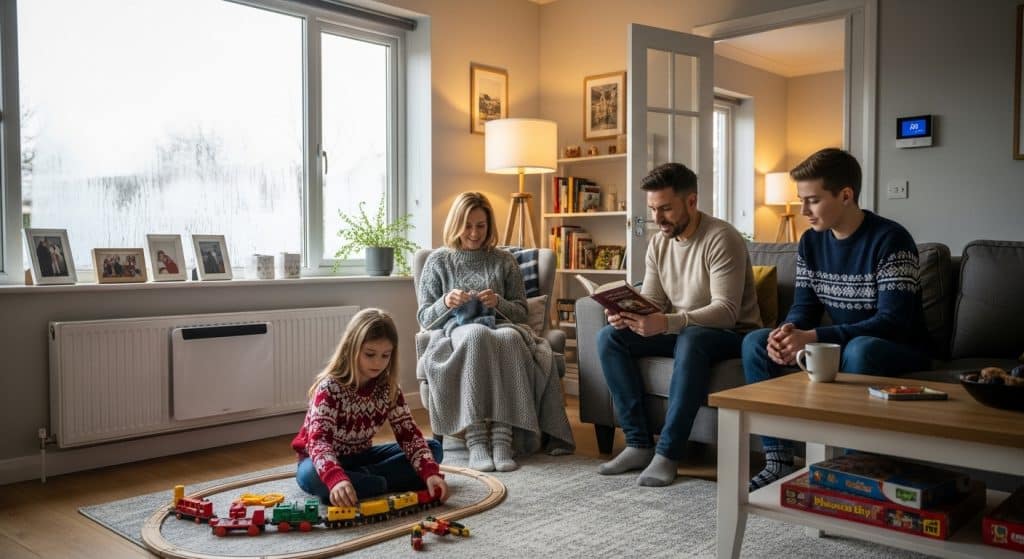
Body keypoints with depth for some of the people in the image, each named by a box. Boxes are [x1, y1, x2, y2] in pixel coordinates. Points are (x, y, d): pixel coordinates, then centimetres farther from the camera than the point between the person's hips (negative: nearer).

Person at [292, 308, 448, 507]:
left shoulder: (388, 388, -9)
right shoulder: (329, 387, -24)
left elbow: (409, 434, -13)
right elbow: (318, 440, -35)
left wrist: (430, 473, -30)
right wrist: (337, 479, -55)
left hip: (360, 457, 5)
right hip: (324, 462, -5)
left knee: (433, 448, -7)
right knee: (311, 476, -41)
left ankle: (361, 478, -20)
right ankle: (388, 483, -29)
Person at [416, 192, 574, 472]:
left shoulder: (504, 261, 18)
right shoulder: (438, 261, 15)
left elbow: (521, 312, 16)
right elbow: (424, 318, 11)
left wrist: (499, 303, -6)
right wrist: (445, 303, -10)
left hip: (501, 328, 1)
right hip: (455, 334, -1)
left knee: (509, 338, -38)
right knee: (476, 335, -40)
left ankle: (503, 439, -45)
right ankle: (476, 440, -46)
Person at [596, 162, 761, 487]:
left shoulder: (721, 239, -19)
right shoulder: (659, 243, 3)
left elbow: (726, 311, -28)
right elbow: (649, 300, 2)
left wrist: (666, 323, -41)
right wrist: (626, 314, -23)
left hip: (731, 334, -7)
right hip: (679, 331, 7)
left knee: (691, 339, -40)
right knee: (609, 336, -13)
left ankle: (668, 452, -31)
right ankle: (639, 443, -14)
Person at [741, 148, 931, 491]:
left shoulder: (890, 240, -20)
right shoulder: (811, 242, 2)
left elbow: (893, 322, -27)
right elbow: (804, 306, 2)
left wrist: (814, 338, -35)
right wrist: (789, 332, -23)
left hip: (901, 353, -6)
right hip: (837, 346, 7)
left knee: (860, 350, -39)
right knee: (755, 343, -10)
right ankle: (778, 462, -12)